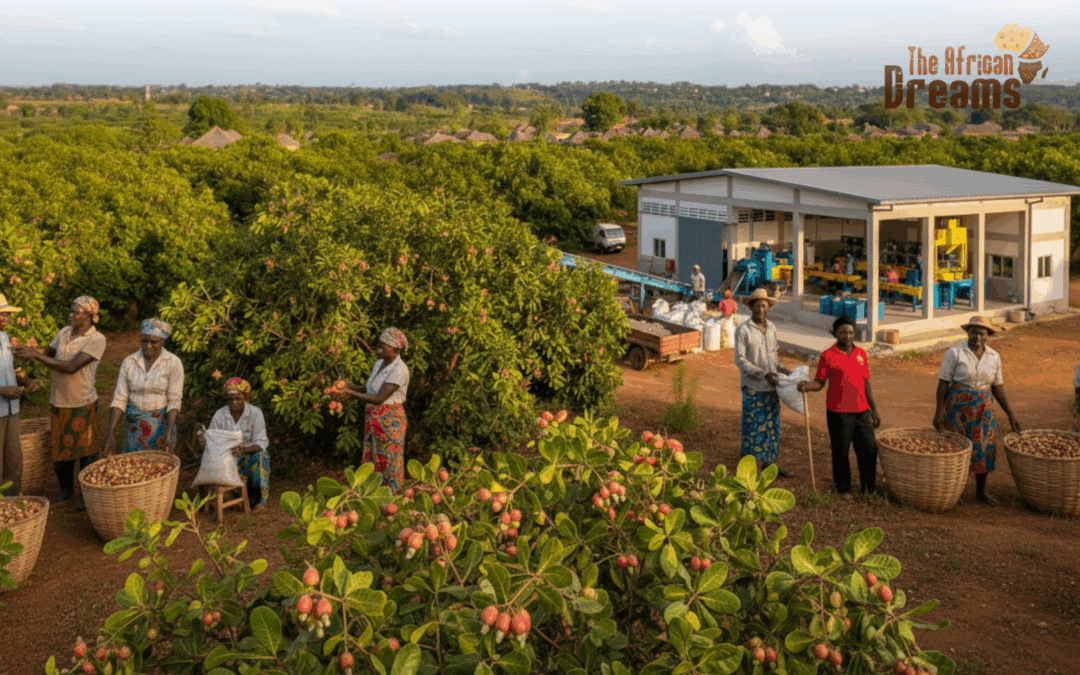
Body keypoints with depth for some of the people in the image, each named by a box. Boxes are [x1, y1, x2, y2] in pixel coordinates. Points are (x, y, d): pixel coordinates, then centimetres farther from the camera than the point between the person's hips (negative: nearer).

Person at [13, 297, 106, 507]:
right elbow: (48, 355, 7)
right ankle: (65, 488, 34)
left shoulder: (96, 340, -17)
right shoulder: (64, 332, 4)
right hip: (59, 402, 6)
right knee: (60, 448, 15)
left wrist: (36, 355, -25)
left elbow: (71, 367, -25)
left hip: (82, 404, -6)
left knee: (85, 449, 6)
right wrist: (26, 352, -13)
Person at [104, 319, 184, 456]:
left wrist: (168, 433, -21)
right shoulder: (129, 362, 0)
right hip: (134, 424, 2)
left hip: (161, 423, -2)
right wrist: (111, 433, -10)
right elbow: (120, 400, -2)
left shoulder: (173, 363, -8)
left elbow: (174, 401, -10)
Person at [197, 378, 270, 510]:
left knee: (260, 456, -36)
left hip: (248, 456, -2)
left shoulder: (255, 413, -9)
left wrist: (244, 449, -40)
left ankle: (260, 498, -23)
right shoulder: (220, 414, -1)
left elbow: (260, 443, -18)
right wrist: (204, 437, -27)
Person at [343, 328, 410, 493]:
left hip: (390, 420, -8)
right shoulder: (379, 364, 6)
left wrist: (349, 393, -21)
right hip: (373, 419, 8)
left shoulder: (399, 370, -20)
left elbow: (379, 398, -24)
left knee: (389, 461, 1)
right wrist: (352, 386, 0)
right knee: (373, 461, 12)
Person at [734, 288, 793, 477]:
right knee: (753, 426, 0)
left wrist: (782, 369, 1)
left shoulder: (771, 328, 7)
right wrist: (764, 374, -20)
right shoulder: (743, 330, -13)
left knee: (772, 424, 13)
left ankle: (770, 462, 27)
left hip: (771, 385, 6)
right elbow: (739, 360, -15)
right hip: (753, 387, -6)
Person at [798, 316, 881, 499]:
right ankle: (843, 488, 21)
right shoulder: (828, 356, -6)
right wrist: (807, 386, -27)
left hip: (861, 410, 4)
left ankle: (868, 488, 22)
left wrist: (874, 410, 14)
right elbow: (819, 382, -5)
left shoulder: (861, 354, 8)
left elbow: (866, 384, 13)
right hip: (838, 412, -4)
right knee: (841, 452, 5)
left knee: (869, 450, 7)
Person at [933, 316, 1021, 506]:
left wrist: (1010, 414, 8)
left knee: (985, 447, 5)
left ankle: (981, 491, 20)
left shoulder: (994, 357, 5)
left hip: (983, 409, 4)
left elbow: (998, 387, 11)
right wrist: (939, 412, -11)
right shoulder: (955, 353, -7)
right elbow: (943, 384, -7)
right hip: (958, 408, -4)